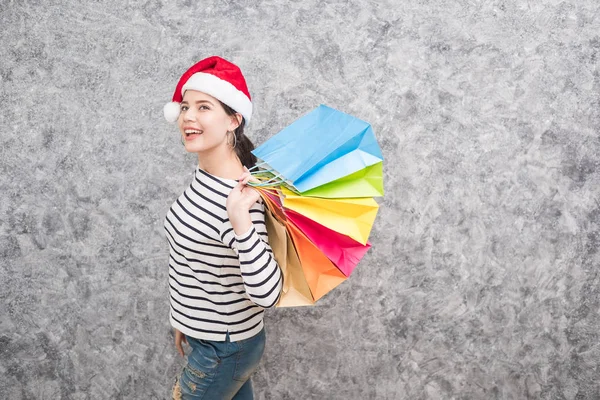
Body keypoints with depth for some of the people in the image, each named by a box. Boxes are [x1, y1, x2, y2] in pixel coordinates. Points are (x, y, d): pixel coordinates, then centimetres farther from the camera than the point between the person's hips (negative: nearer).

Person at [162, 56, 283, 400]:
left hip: (224, 350, -8)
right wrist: (187, 319, 21)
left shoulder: (239, 198, -29)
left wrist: (241, 223, -45)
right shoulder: (204, 177, -2)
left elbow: (268, 294, -34)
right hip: (210, 335, 8)